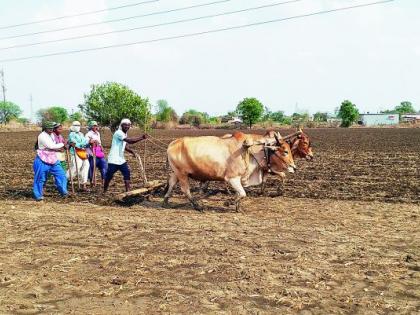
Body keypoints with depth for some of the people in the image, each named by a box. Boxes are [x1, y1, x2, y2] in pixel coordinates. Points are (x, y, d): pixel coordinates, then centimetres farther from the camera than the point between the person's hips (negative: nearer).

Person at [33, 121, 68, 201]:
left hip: (53, 160, 8)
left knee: (61, 174, 3)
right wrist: (62, 144, -13)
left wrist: (58, 148, -1)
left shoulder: (51, 135, 11)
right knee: (40, 178, 1)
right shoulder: (42, 136, -17)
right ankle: (38, 195, 14)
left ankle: (63, 192, 13)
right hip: (43, 161, -8)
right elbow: (51, 146, -23)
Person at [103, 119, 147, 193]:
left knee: (127, 174, -2)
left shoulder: (125, 134, 11)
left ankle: (128, 191, 1)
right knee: (109, 176, 3)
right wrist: (141, 137, -31)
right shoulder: (118, 133, -18)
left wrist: (131, 151, 2)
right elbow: (129, 140, -30)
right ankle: (105, 191, 19)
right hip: (113, 160, -8)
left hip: (121, 160, 8)